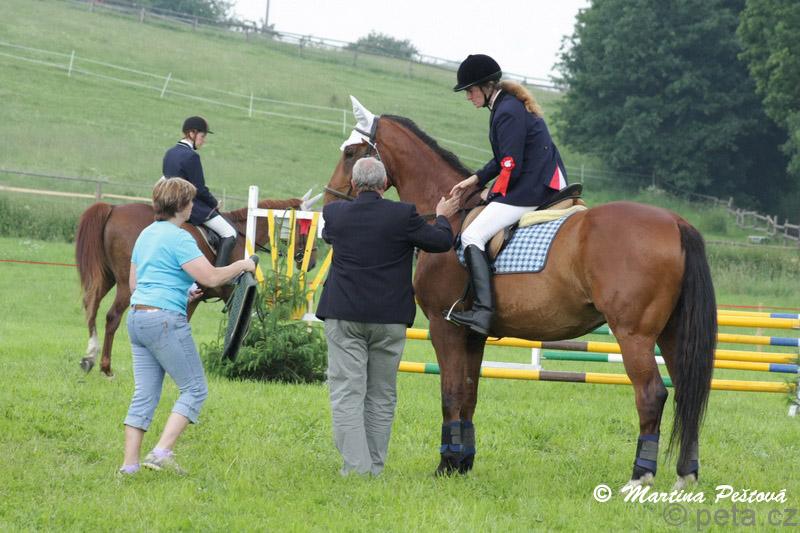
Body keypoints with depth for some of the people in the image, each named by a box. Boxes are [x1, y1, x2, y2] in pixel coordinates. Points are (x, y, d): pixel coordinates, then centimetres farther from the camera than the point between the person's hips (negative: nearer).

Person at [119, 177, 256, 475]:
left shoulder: (147, 234, 16)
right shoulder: (178, 238, -12)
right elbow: (212, 277, -18)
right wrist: (242, 266, -1)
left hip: (137, 317, 9)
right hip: (165, 320, -9)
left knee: (144, 395, 9)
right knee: (195, 389, 0)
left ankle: (130, 464, 4)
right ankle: (161, 453, -10)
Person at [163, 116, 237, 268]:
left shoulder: (169, 153, 8)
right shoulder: (191, 156, -19)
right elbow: (200, 189, -18)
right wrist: (214, 203, 0)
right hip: (192, 207, -10)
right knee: (229, 234, -7)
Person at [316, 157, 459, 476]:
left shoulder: (335, 213, -1)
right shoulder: (402, 215, -8)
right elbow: (441, 242, 3)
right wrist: (442, 217, 25)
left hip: (344, 317, 0)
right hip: (390, 319, 0)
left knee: (346, 393, -1)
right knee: (382, 397, 11)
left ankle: (356, 465, -11)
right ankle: (374, 467, 13)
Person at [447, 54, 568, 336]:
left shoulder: (507, 112, -15)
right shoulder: (512, 105, 16)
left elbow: (511, 166, -18)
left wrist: (494, 194, -4)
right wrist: (476, 179, 14)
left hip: (530, 190, -11)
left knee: (472, 236, -16)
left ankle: (483, 311, -27)